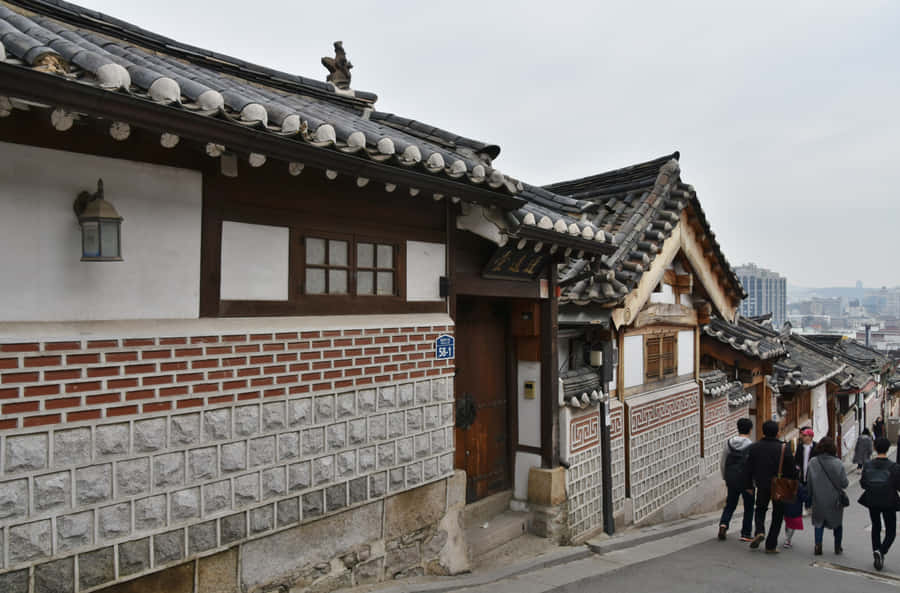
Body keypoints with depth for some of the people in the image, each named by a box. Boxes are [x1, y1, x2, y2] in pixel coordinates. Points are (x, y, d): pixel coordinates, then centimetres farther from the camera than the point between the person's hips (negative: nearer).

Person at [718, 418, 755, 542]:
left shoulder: (728, 443, 1)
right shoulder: (751, 446, -13)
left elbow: (722, 462, 7)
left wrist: (725, 477, 18)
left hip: (731, 479, 4)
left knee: (730, 503, 16)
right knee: (748, 506, 11)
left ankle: (723, 523, -5)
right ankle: (746, 534, 14)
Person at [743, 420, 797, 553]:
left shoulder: (754, 447, -3)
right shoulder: (784, 449, -11)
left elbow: (748, 469, 1)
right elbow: (792, 471, -8)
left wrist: (748, 486, 11)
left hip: (762, 486, 2)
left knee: (760, 509, 23)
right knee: (777, 515, 10)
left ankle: (759, 531, -2)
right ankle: (771, 545, 11)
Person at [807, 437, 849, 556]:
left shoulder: (813, 463, -10)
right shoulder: (838, 463, -16)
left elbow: (808, 482, -4)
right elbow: (844, 483, -13)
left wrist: (810, 496, 10)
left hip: (818, 499, 0)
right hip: (835, 499, 0)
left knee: (819, 522, 13)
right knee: (837, 522, 19)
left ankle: (818, 546, 3)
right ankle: (837, 547, 29)